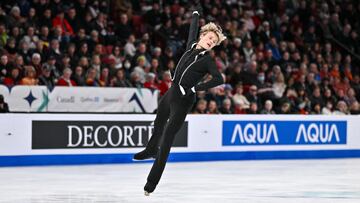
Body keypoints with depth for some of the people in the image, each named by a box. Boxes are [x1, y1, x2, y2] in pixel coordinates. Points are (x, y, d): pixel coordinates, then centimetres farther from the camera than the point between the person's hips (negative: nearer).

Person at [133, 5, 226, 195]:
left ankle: (152, 180, -4)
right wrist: (196, 13, 35)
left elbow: (219, 79, -23)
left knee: (167, 138, -8)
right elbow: (193, 29, 21)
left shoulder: (207, 60, -12)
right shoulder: (192, 46, 4)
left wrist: (197, 88, -22)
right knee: (158, 123, 30)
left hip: (183, 99, -7)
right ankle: (151, 149, 60)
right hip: (172, 92, 7)